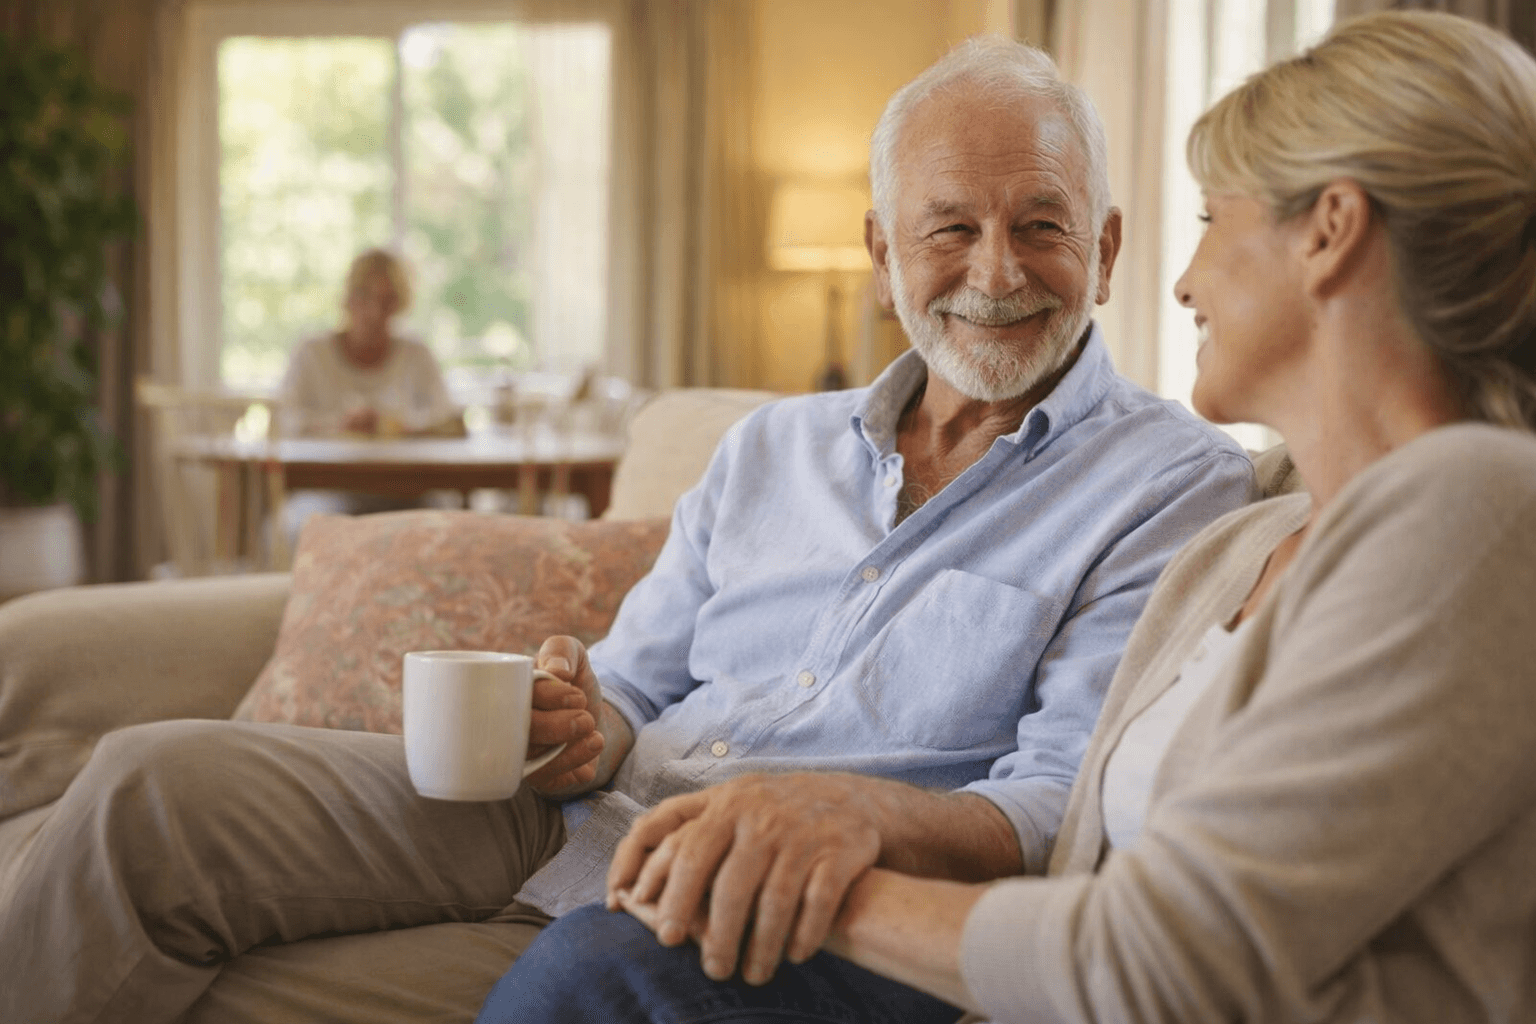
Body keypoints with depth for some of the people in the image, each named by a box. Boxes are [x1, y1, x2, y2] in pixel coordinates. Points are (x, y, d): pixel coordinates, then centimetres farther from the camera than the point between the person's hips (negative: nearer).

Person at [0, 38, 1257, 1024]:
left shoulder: (1176, 486, 0)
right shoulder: (774, 447, 19)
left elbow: (1073, 807, -12)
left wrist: (861, 808, -34)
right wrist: (588, 731, -8)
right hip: (582, 814, 6)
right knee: (157, 782, -15)